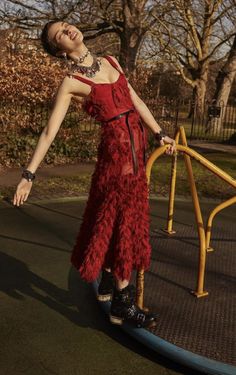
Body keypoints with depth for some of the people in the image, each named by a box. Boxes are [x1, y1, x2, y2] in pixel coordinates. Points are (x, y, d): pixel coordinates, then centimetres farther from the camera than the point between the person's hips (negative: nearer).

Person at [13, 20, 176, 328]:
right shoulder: (71, 83, -10)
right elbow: (50, 131, -13)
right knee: (122, 221, -1)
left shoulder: (111, 61, 11)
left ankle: (108, 283, 34)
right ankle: (122, 304, 12)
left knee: (114, 219, 16)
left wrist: (159, 134, 15)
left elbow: (135, 100, 15)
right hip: (116, 149, -7)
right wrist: (29, 174, -17)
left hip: (136, 147, 7)